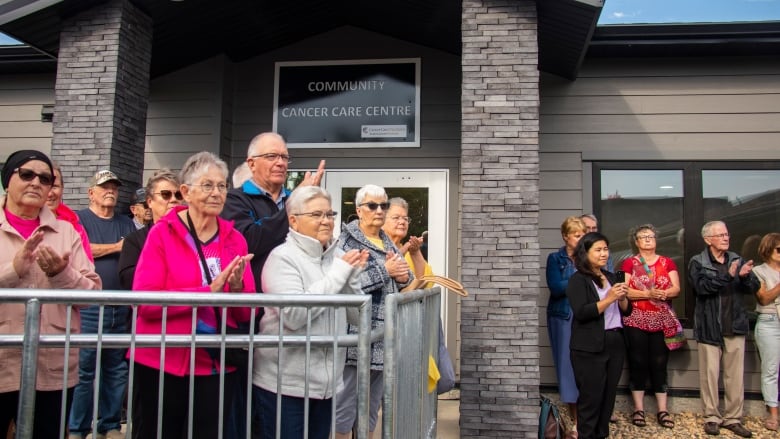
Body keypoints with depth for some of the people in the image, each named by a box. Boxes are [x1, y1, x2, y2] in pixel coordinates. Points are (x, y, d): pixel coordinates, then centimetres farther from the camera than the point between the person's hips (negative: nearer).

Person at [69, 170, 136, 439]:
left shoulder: (127, 224, 17)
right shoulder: (80, 219, 4)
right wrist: (116, 247, -4)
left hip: (121, 307, 4)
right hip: (89, 308, -4)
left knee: (117, 369, 8)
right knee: (84, 369, -2)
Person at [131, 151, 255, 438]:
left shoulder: (235, 239, 3)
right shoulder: (162, 233, -7)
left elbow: (247, 313, 2)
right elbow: (145, 301, -16)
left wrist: (237, 287, -19)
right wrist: (209, 290, -23)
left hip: (217, 367, 3)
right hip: (161, 364, -3)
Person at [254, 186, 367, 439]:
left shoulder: (338, 256, 6)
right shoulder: (283, 257, -11)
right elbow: (293, 315, -23)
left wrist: (353, 275, -9)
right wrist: (337, 274, -17)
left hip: (325, 381, 6)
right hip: (284, 382, -6)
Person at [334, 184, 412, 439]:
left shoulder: (388, 243, 15)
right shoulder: (346, 241, -8)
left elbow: (406, 281, 20)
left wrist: (403, 276, -3)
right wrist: (385, 271, -17)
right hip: (357, 338, -7)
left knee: (372, 405, 16)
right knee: (346, 404, 0)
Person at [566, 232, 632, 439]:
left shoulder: (611, 277, 13)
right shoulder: (577, 280, -8)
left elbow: (626, 311, 15)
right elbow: (581, 313, -19)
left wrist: (622, 298, -6)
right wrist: (609, 299, -21)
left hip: (615, 343, 7)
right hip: (589, 348, -7)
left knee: (609, 395, 13)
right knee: (591, 397, -1)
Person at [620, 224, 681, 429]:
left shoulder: (667, 262, 10)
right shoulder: (629, 263, 0)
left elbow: (676, 289, 2)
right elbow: (623, 291, -9)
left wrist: (664, 293, -18)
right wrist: (648, 293, -19)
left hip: (662, 322, 2)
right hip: (636, 321, -2)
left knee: (659, 364, 5)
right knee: (638, 363, 3)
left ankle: (662, 410, 12)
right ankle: (638, 409, 11)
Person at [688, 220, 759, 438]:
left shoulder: (737, 260, 10)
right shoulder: (697, 263, -1)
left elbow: (754, 288, 2)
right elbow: (701, 286, -17)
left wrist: (746, 276, -19)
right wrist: (727, 276, -27)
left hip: (735, 326, 3)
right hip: (710, 328, -3)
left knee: (736, 375, 7)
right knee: (710, 373, 2)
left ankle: (733, 418, 17)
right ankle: (712, 417, 13)